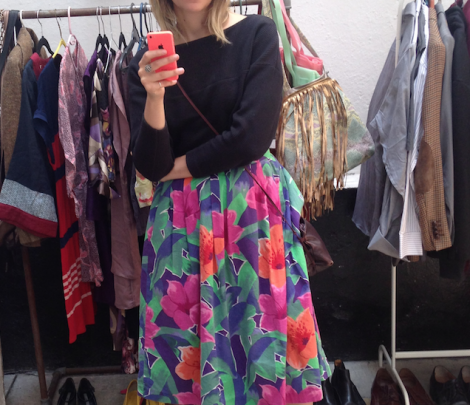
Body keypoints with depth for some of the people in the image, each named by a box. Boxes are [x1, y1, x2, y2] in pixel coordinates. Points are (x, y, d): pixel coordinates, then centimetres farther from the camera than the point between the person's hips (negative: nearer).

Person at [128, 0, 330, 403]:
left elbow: (253, 137, -12)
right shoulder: (147, 62, 4)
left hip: (252, 209, -2)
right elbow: (150, 166, -3)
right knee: (186, 341, 7)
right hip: (180, 218, 2)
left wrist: (178, 167, -2)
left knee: (261, 328, 4)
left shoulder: (257, 33, -2)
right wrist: (154, 96, -18)